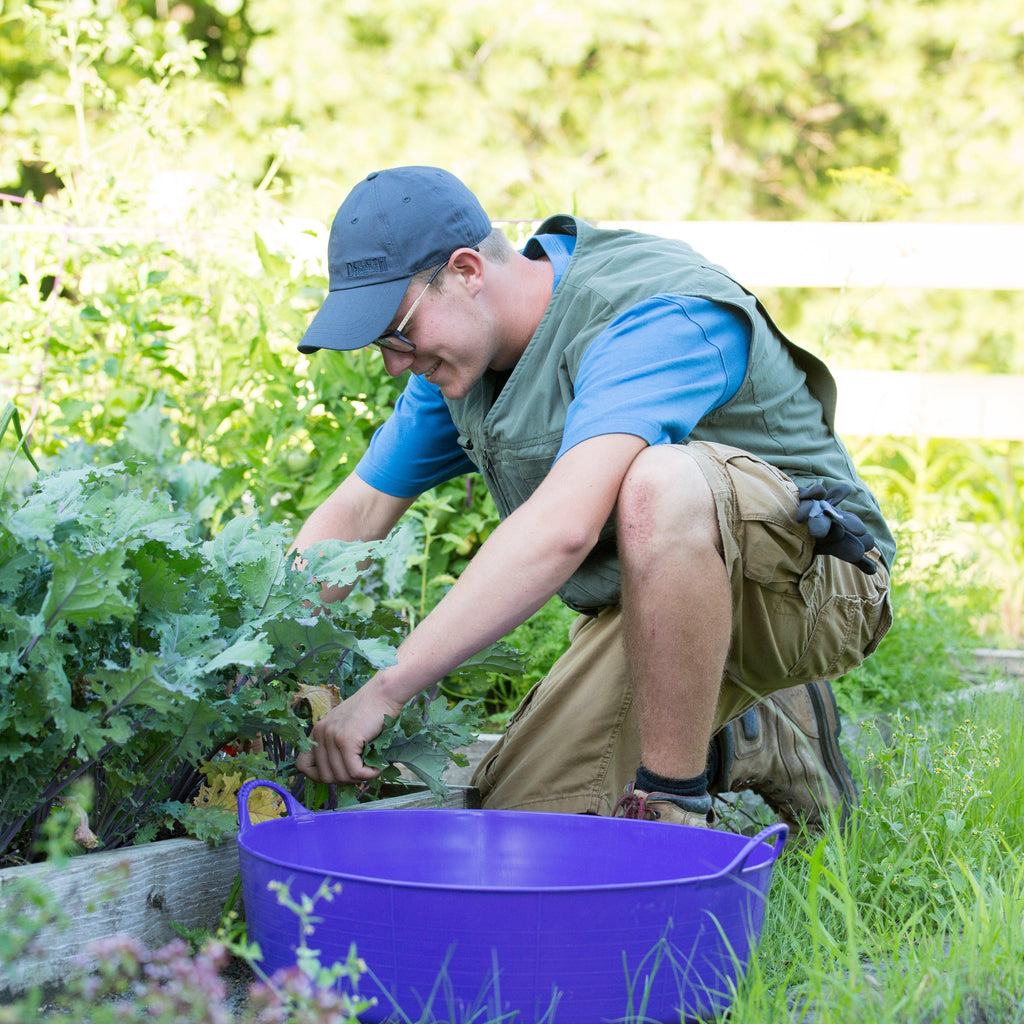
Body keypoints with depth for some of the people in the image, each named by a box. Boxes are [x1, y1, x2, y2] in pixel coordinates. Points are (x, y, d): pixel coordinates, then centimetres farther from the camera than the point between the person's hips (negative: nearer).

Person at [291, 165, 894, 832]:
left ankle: (673, 808, -26)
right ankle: (756, 740, 16)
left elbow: (563, 529, -42)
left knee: (658, 481, -39)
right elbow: (356, 512, 9)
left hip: (811, 576, -8)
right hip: (650, 603, 9)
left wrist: (386, 688, -43)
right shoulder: (460, 356, 2)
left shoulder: (655, 317, -28)